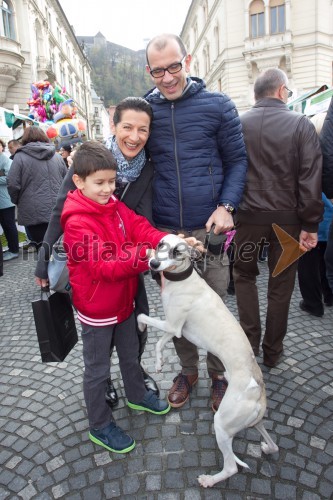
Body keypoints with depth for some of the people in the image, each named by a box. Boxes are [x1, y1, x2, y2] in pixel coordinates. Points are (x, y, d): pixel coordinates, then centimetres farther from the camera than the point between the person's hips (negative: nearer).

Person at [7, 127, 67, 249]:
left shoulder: (20, 157, -3)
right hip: (58, 210, 5)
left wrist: (18, 202, 10)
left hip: (34, 213, -4)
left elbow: (13, 185, -7)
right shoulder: (57, 157, 11)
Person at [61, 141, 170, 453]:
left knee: (131, 354, 26)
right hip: (96, 310, -7)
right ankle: (100, 426, 32)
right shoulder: (77, 223, -24)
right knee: (98, 370, 11)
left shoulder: (115, 206, 0)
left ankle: (137, 396, 51)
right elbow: (104, 266, -32)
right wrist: (145, 257, -43)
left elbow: (140, 228, -11)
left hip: (124, 301, 8)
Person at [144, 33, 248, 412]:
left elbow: (237, 160, 3)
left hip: (209, 228, -2)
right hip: (165, 231, 2)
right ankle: (188, 370, 36)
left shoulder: (217, 105, 0)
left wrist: (226, 206, -13)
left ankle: (218, 374, 33)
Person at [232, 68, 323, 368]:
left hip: (249, 215, 1)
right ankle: (272, 351, 24)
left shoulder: (238, 125, 1)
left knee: (244, 276, 19)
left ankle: (250, 343, 16)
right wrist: (310, 224, -6)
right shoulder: (301, 124, -4)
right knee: (281, 284, 12)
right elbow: (311, 177, -9)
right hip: (287, 217, -1)